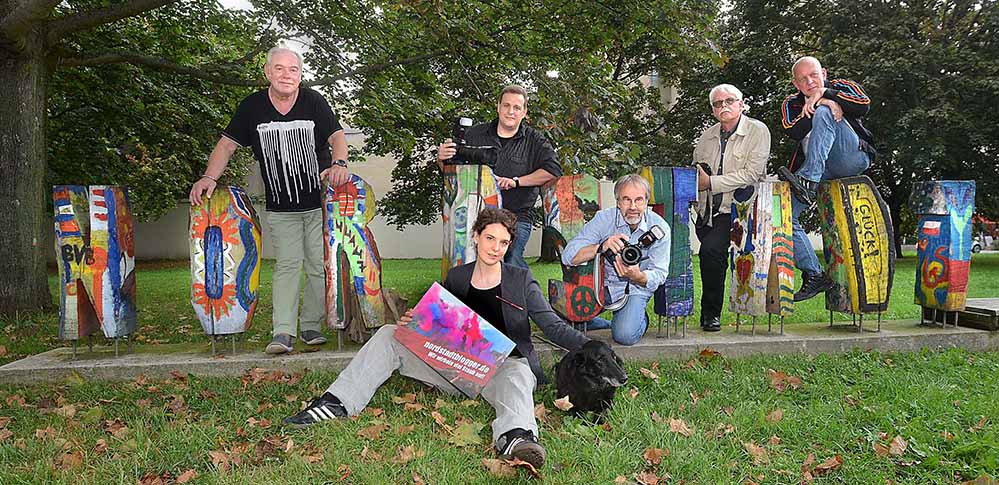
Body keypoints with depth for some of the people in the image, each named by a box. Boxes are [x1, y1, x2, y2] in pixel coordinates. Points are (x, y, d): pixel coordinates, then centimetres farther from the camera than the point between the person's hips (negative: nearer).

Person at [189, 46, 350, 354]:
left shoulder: (313, 102, -3)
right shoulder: (253, 106, -2)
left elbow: (337, 135, -6)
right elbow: (227, 144, 0)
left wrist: (339, 163, -27)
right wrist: (210, 177, -13)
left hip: (319, 203, 0)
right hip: (281, 208, 0)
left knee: (319, 266, 3)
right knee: (287, 265, -6)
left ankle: (311, 325, 16)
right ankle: (283, 332, -6)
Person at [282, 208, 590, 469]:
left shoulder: (521, 280, 3)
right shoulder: (456, 278, 11)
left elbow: (554, 327, 0)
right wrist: (413, 324, -6)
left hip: (501, 366, -4)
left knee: (516, 373, -42)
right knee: (389, 335, -6)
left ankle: (516, 436, -72)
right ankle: (335, 404, -16)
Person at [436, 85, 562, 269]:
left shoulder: (534, 141, 7)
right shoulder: (475, 134, 12)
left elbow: (553, 170, -6)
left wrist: (516, 181, -11)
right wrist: (441, 158, -7)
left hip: (517, 216, -2)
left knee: (511, 260, -22)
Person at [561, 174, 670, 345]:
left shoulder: (659, 227, -11)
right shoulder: (604, 218, -13)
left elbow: (659, 275, -11)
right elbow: (568, 256, -19)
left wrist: (637, 276, -35)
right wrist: (601, 247, -37)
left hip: (635, 290, -2)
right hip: (602, 284, 2)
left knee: (625, 335, -28)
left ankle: (640, 320, 10)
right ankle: (611, 324, 9)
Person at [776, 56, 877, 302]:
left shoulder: (841, 87, 13)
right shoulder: (791, 104, 15)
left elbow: (864, 105, -10)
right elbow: (793, 132, -8)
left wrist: (824, 95, -10)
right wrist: (825, 103, -16)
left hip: (853, 159, -3)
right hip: (819, 170, 4)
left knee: (823, 113, -25)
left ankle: (807, 181, -41)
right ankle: (814, 275, -8)